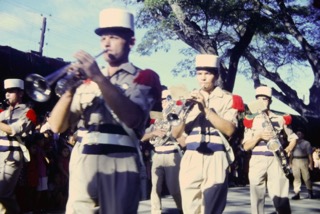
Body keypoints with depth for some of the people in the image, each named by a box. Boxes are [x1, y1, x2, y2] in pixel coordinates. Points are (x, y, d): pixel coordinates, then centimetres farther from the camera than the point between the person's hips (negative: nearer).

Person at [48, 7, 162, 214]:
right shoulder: (89, 79, 17)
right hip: (81, 164, 4)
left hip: (120, 164, -3)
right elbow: (57, 127, 9)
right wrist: (70, 89, -8)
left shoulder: (144, 77, 6)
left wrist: (99, 78, -19)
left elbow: (133, 118, -15)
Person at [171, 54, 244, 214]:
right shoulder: (189, 99, 15)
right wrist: (183, 115, -8)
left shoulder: (228, 99, 6)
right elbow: (176, 134, 11)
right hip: (190, 160, 3)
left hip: (215, 160, -3)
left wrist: (206, 108, -14)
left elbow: (229, 129, -9)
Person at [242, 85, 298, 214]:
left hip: (276, 160, -1)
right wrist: (259, 136, -11)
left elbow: (293, 137, 19)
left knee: (280, 199, -11)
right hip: (257, 161, 1)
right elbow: (246, 146, 5)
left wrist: (288, 149, -1)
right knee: (257, 199, 1)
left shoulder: (280, 119, 11)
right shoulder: (251, 120, 9)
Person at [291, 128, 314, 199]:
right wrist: (290, 162, 7)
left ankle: (310, 192, 18)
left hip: (303, 161, -3)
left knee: (306, 177, 2)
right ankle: (297, 193, 0)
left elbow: (309, 154, 1)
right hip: (295, 161, 3)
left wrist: (311, 163, -5)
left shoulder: (306, 143, 5)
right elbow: (291, 153, 14)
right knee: (296, 177, -1)